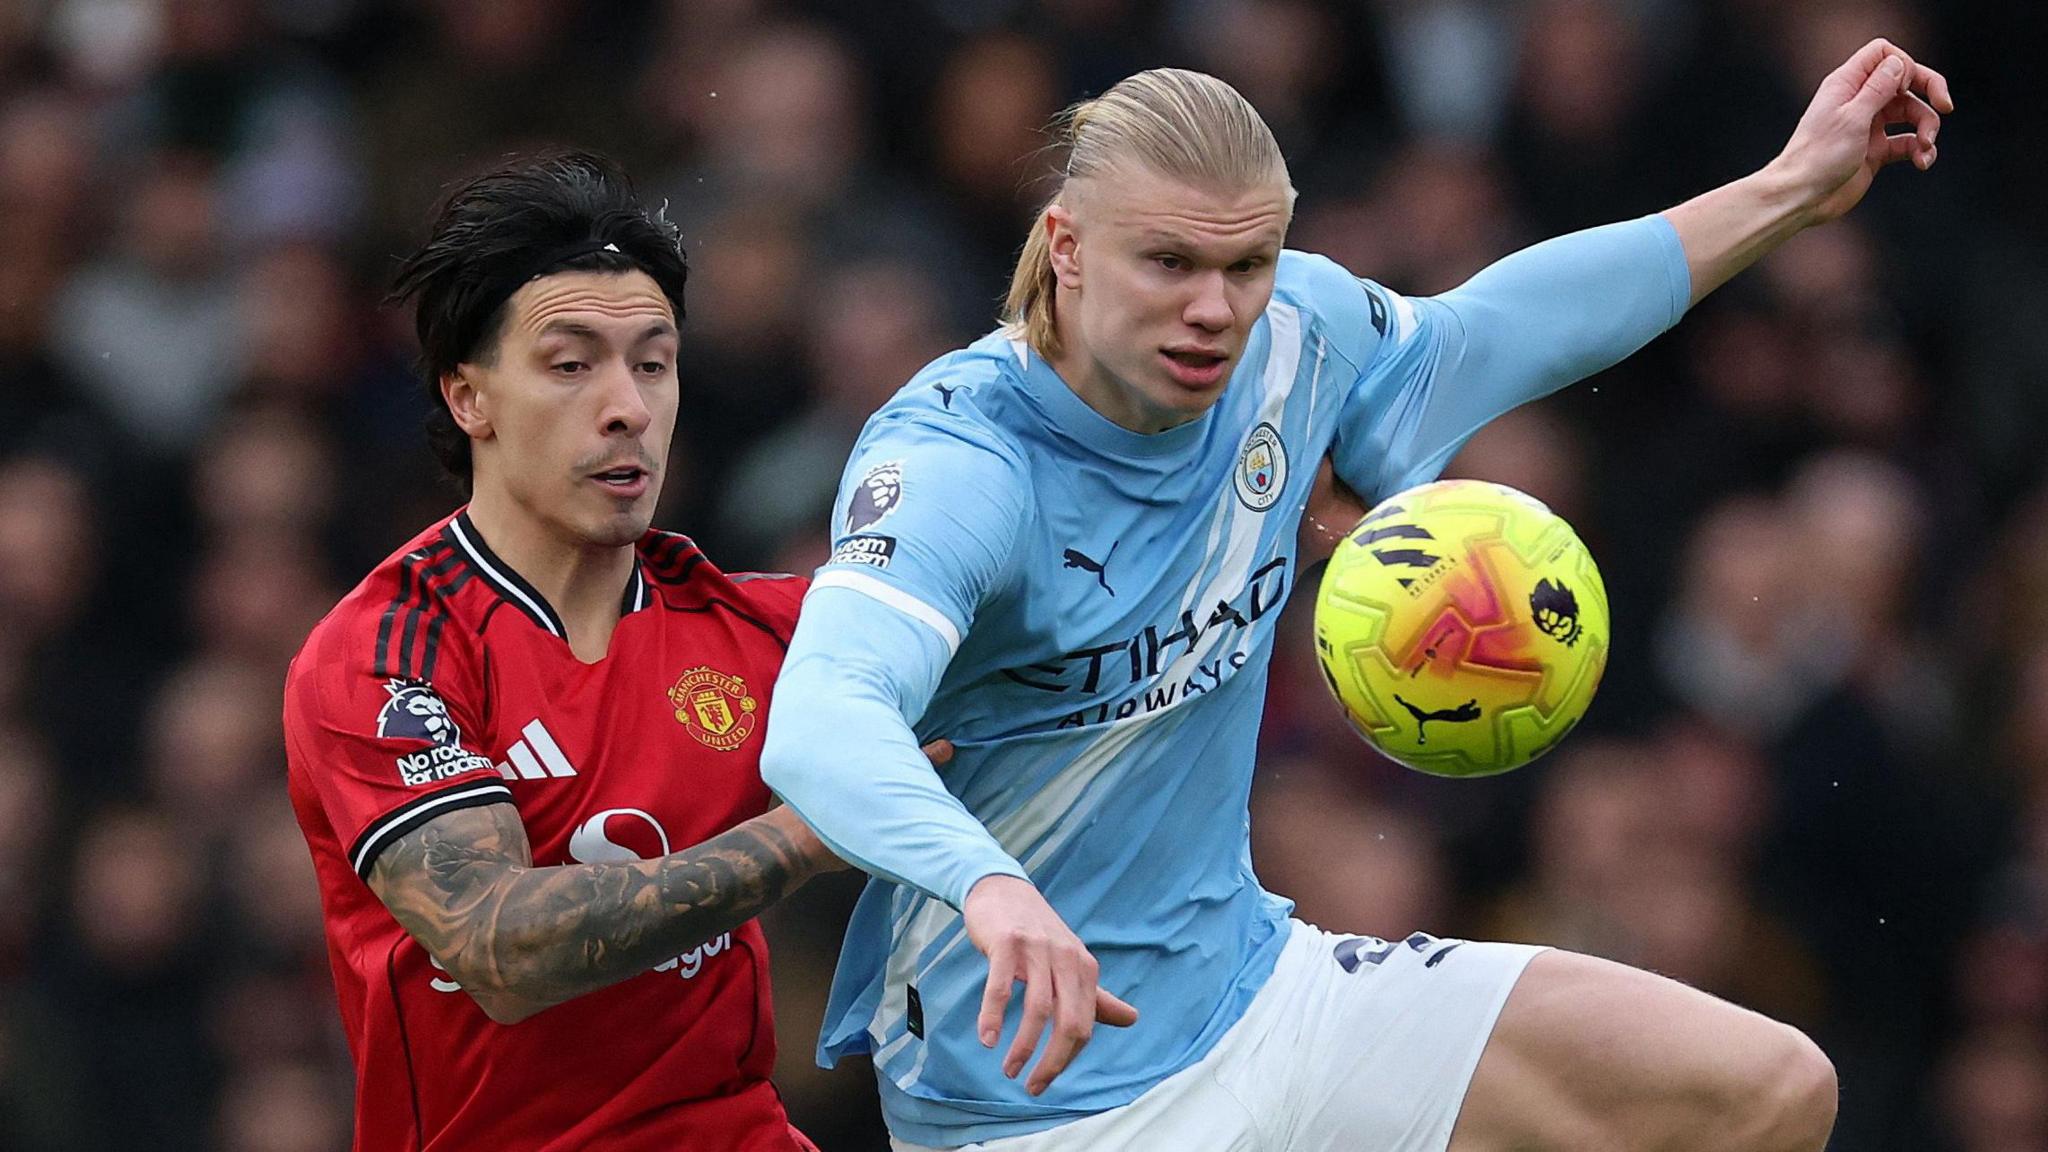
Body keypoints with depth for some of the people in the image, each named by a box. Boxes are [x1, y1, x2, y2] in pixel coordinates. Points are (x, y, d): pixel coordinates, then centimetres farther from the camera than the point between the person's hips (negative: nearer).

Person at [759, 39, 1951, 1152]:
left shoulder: (1299, 338, -3)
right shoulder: (948, 459, -24)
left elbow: (1472, 335, 20)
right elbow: (820, 724, -41)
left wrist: (1793, 190, 20)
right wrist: (990, 888, -60)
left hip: (1255, 990, 7)